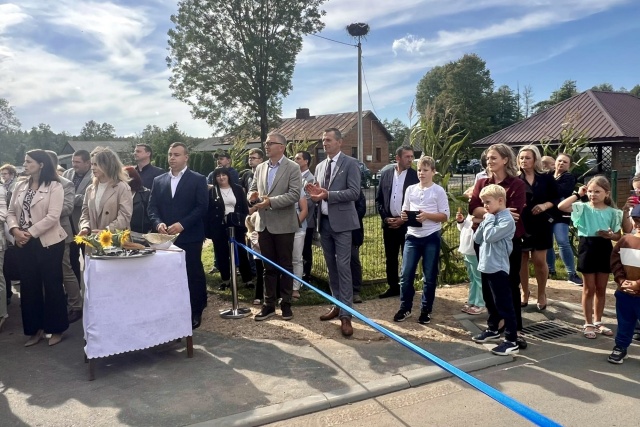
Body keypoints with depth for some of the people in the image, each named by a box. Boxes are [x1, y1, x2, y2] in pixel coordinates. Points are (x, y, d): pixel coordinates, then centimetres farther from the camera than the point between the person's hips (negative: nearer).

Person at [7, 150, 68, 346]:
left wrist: (30, 233, -17)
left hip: (48, 242, -6)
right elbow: (11, 212, 9)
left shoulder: (54, 186, -8)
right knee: (29, 286, 10)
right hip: (25, 243, 6)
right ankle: (36, 329, 23)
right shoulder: (20, 186, 10)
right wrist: (15, 230, -9)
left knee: (52, 285, 3)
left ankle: (56, 329, 16)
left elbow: (52, 216, -16)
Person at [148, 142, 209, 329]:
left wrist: (182, 224, -19)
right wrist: (158, 223, -12)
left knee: (193, 274, 4)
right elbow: (152, 207, 8)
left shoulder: (198, 180, -1)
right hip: (165, 237, 4)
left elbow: (202, 206, -9)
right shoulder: (158, 180, 12)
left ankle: (195, 313, 17)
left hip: (190, 237, -3)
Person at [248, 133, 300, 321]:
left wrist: (271, 201, -24)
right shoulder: (260, 168, 11)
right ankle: (269, 304, 20)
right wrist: (252, 196, -10)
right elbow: (252, 189, 14)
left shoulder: (292, 168, -6)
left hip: (283, 224, -5)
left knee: (285, 266, 7)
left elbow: (294, 195, -16)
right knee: (268, 267, 12)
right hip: (264, 224, 5)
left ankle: (286, 304, 18)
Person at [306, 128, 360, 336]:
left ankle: (346, 314, -4)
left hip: (341, 222, -6)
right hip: (324, 222, 6)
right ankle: (336, 305, 23)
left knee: (343, 267, -7)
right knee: (331, 267, 12)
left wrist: (328, 194, -20)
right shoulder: (320, 166, 15)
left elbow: (354, 192, -14)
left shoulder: (350, 163, -5)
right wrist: (315, 193, -4)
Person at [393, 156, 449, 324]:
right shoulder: (410, 189, 8)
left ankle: (426, 310, 21)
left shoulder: (439, 191, -3)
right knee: (406, 274, 3)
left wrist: (427, 216, -19)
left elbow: (445, 216, -5)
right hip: (412, 237, 3)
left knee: (429, 277, 7)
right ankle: (405, 308, 19)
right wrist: (404, 216, -7)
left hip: (431, 237, -3)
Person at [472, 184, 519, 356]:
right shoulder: (492, 217, 12)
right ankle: (493, 330, 37)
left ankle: (512, 342, 1)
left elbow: (490, 236, -26)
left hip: (498, 268, -9)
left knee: (504, 305, -4)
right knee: (492, 302, 22)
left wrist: (488, 219, -12)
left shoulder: (507, 219, -14)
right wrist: (485, 221, -1)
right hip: (486, 267, 9)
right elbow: (477, 239, 11)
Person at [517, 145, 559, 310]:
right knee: (522, 260, 7)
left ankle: (542, 294, 18)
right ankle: (525, 293, 23)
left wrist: (545, 205, -13)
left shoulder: (546, 178, 1)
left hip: (541, 223, -1)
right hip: (521, 224, 1)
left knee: (539, 260, 0)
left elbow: (556, 198, 5)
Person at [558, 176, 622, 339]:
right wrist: (578, 194, -13)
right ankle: (588, 324, 17)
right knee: (589, 289, 6)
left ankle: (598, 322, 28)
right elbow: (561, 206, -21)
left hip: (605, 249, 3)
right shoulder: (583, 208, -5)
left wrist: (610, 235, -17)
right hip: (588, 248, -2)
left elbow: (618, 236, 6)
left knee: (601, 289, 13)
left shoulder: (613, 212, 1)